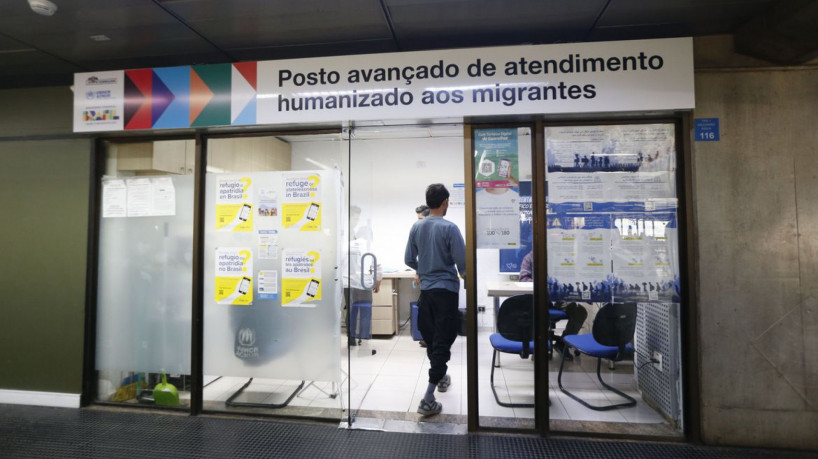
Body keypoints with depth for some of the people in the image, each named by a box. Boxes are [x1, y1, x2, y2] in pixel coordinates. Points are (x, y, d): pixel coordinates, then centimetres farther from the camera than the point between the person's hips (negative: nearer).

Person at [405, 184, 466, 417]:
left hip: (425, 289, 6)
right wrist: (464, 275, 11)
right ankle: (428, 399, -1)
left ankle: (440, 377, 41)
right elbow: (462, 261, -12)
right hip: (446, 289, -6)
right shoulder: (449, 228, -13)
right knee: (443, 341, 0)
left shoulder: (416, 227, 2)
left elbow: (409, 260, 8)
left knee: (430, 338, 20)